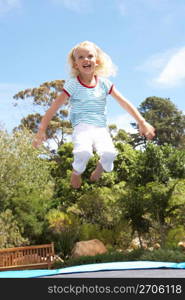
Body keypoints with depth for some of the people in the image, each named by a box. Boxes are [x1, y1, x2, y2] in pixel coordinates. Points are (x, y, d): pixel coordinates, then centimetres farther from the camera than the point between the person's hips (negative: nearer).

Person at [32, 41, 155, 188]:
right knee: (83, 152, -34)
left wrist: (142, 122, 5)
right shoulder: (72, 84, 0)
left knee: (109, 154, -28)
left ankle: (99, 169, 12)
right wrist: (42, 130, -6)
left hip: (101, 128, 2)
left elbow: (124, 102, 10)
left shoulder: (104, 83, 9)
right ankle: (76, 172, 4)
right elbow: (54, 107, -1)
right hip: (82, 127, -2)